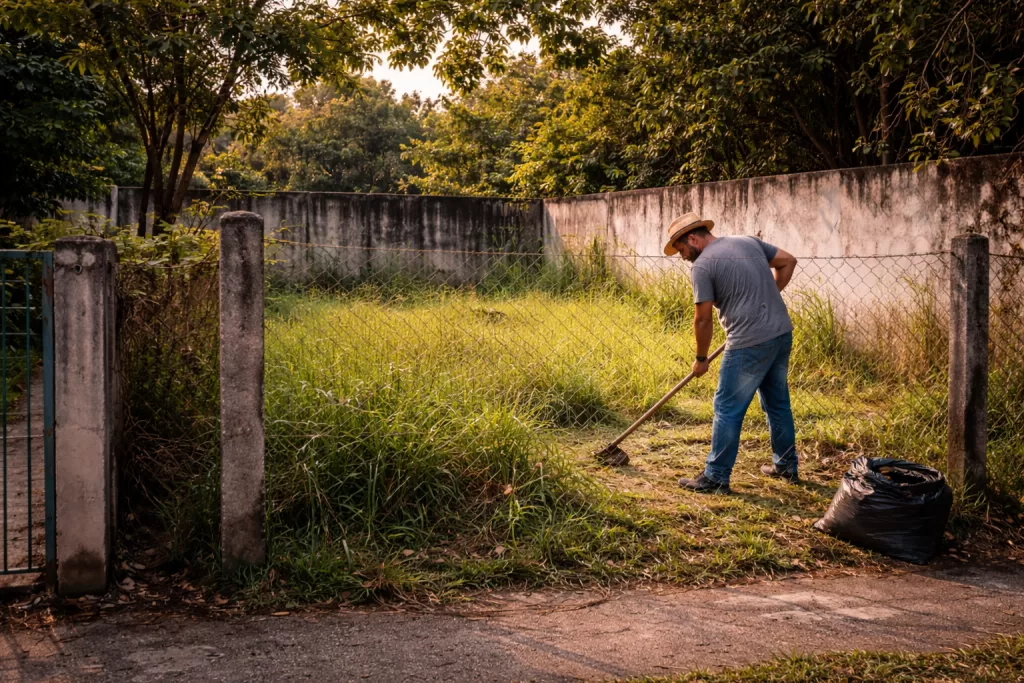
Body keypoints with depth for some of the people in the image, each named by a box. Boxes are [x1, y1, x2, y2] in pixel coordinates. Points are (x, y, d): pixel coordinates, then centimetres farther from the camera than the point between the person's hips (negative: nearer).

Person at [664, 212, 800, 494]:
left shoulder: (703, 265, -8)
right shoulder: (749, 242, 13)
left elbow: (703, 319, -7)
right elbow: (788, 261, 18)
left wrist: (701, 359, 5)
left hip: (750, 344, -8)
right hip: (782, 333, 8)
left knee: (728, 410, 1)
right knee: (778, 403, 20)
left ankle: (716, 477, 6)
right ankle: (786, 465, 32)